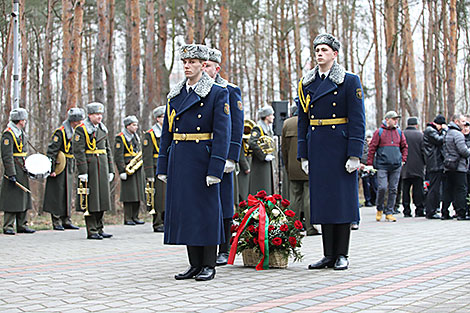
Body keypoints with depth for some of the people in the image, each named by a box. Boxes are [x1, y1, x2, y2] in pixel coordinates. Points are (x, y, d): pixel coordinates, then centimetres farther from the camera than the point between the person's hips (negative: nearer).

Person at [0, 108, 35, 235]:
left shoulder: (21, 132, 14)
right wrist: (11, 174, -22)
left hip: (22, 170, 9)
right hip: (13, 169, -9)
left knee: (23, 197, 10)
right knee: (11, 199, -6)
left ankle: (22, 225, 16)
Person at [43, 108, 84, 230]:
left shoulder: (74, 132, 12)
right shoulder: (60, 132, -14)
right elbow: (51, 151, -17)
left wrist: (73, 168, 20)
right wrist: (52, 169, -20)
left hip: (69, 169, 8)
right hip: (60, 169, -8)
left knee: (68, 195, 11)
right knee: (58, 196, -3)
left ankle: (66, 221, 17)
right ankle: (56, 222, 2)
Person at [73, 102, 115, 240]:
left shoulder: (103, 129, 15)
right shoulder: (81, 130, -7)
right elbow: (78, 151, -13)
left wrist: (111, 170, 13)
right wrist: (83, 172, -18)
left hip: (102, 168, 7)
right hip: (89, 168, -7)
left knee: (102, 198, 9)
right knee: (91, 200, -4)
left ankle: (99, 229, 17)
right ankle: (91, 231, 1)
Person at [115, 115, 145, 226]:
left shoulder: (136, 137, 18)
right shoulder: (120, 138, -7)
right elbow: (118, 156, -13)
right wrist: (122, 171, -18)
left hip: (137, 170, 8)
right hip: (127, 170, -8)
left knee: (138, 194, 7)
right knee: (129, 195, -7)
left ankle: (135, 217, 14)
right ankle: (127, 218, -2)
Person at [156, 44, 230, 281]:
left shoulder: (218, 93, -4)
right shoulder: (175, 95, 13)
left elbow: (222, 134, -10)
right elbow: (166, 133, 15)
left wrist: (215, 169, -17)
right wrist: (163, 167, 10)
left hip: (203, 161, -6)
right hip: (179, 161, 6)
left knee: (206, 210, -1)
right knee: (184, 210, 7)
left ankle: (209, 266, 8)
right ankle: (195, 264, 17)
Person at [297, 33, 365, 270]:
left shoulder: (350, 81, -2)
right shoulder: (306, 83, 11)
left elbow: (357, 120, -6)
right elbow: (302, 121, 12)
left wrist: (354, 154, -13)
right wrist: (303, 155, 7)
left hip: (340, 147, -4)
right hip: (317, 148, 4)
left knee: (343, 197, -1)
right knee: (322, 198, 5)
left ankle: (342, 255, 8)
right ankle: (328, 254, 12)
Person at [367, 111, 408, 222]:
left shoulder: (399, 132, 12)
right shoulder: (379, 132, 1)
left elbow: (404, 146, 22)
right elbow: (372, 147, 1)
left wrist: (403, 159, 12)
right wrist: (370, 163, -2)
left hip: (396, 166, 4)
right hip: (382, 165, -4)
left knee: (393, 189, 4)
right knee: (382, 187, -13)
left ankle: (389, 212, 12)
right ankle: (379, 209, 11)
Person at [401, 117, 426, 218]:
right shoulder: (420, 135, -3)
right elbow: (424, 151, -4)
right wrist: (425, 162, 9)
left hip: (405, 168, 2)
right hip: (417, 167, -2)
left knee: (405, 190, 6)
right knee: (418, 189, 2)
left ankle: (406, 211, 5)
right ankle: (419, 210, 2)